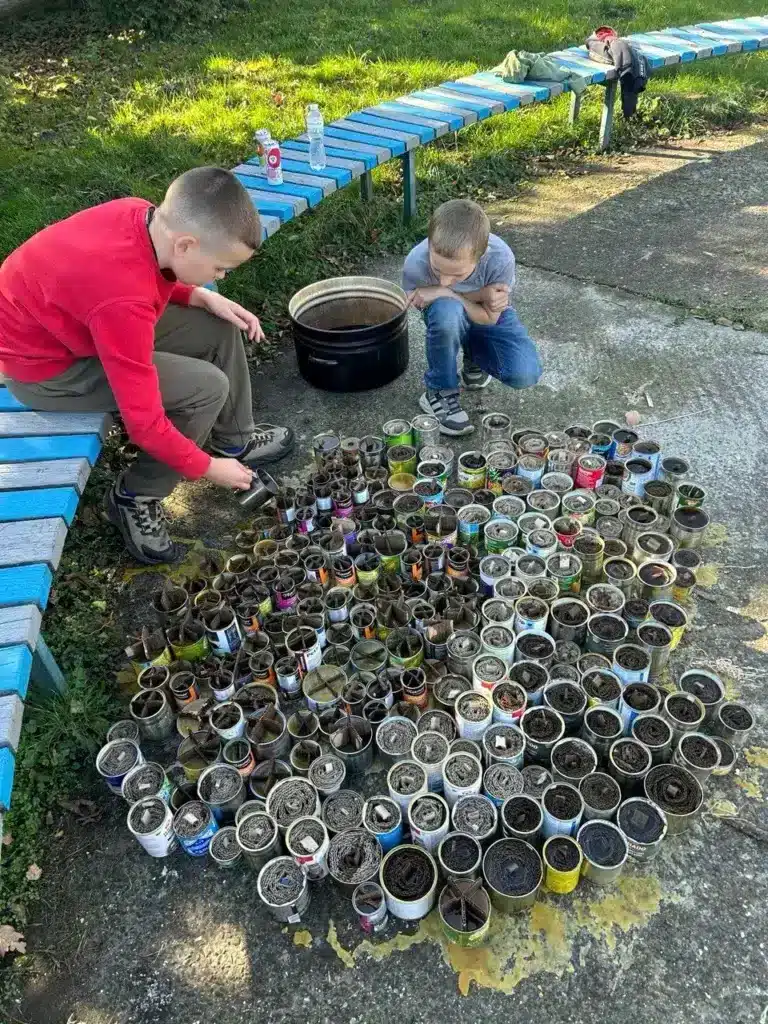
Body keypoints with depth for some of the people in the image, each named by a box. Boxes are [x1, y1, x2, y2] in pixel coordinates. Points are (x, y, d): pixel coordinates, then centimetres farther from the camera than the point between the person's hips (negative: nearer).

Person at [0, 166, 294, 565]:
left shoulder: (145, 216, -15)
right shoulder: (124, 300, -39)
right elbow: (143, 421, -32)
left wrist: (206, 298, -6)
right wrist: (207, 468, -17)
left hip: (63, 316, 9)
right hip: (43, 364, -8)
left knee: (220, 329, 3)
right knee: (207, 388, -18)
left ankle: (234, 440, 23)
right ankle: (135, 497, 1)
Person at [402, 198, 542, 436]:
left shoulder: (500, 258, -34)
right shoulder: (415, 264, -34)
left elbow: (488, 319, -21)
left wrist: (448, 293, -35)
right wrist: (481, 295, -32)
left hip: (486, 315, 1)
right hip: (447, 318, -1)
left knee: (525, 374, -24)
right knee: (446, 311, -40)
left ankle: (474, 355, 10)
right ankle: (439, 391, -15)